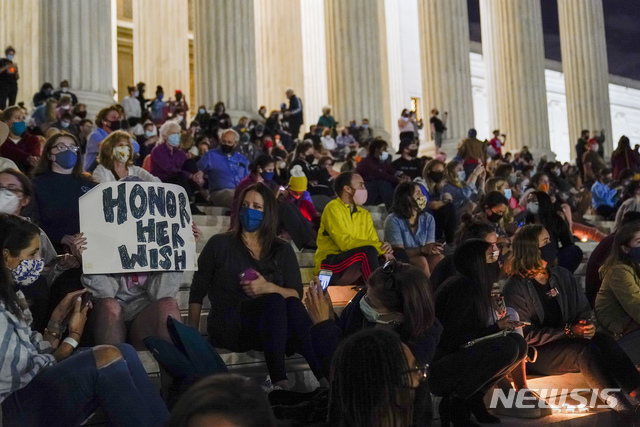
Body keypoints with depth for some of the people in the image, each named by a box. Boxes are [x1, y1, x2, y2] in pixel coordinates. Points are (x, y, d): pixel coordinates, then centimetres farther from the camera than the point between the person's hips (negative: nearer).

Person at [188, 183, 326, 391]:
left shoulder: (282, 250, 15)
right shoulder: (219, 245, 10)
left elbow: (296, 295, 3)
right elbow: (197, 292, 9)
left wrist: (268, 288, -16)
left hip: (273, 327, 3)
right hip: (229, 329, -2)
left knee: (292, 305, -32)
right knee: (275, 302, -33)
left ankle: (325, 378, -41)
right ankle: (278, 381, -46)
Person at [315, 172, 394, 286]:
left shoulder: (365, 214, 19)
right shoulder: (333, 208, -5)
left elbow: (374, 241, 9)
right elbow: (345, 242, -17)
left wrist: (384, 250, -16)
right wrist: (379, 246, -20)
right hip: (330, 266, -7)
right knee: (368, 251, -31)